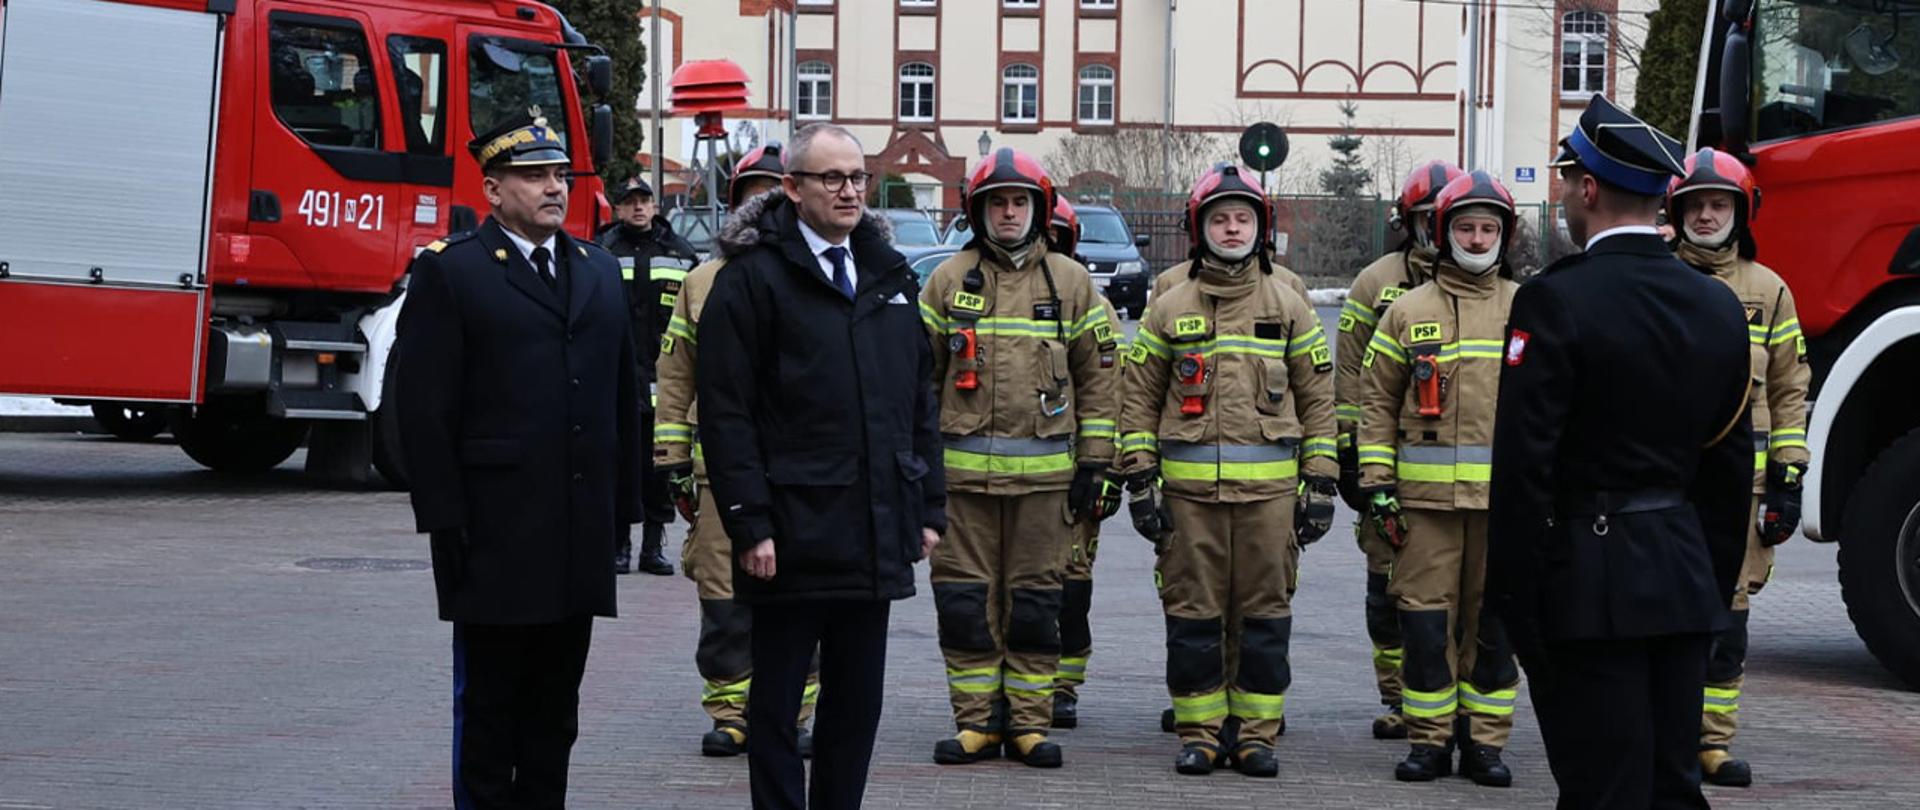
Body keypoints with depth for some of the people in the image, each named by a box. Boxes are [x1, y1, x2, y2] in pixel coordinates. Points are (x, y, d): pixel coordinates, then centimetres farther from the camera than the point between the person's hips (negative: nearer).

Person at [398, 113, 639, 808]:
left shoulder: (600, 272, 14)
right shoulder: (448, 273, -4)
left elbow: (622, 398, 17)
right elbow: (426, 412, -8)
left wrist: (622, 504, 11)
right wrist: (444, 520, -13)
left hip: (580, 537, 5)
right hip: (494, 537, -5)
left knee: (555, 709, 11)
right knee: (488, 707, 3)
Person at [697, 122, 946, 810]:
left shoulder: (889, 276, 13)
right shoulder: (753, 278, -5)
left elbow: (919, 402, 18)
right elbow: (726, 412, -10)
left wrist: (928, 506, 11)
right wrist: (749, 524, -15)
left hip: (875, 537, 6)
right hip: (792, 538, -6)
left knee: (857, 702, 12)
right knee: (777, 701, 4)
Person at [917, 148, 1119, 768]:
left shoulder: (1071, 281, 7)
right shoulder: (948, 280, 8)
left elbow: (1097, 377, 8)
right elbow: (920, 372, 11)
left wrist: (1093, 463, 2)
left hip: (1045, 472, 0)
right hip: (963, 471, 1)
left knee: (1035, 601, 3)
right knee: (964, 599, 2)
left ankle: (1028, 722, 11)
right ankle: (976, 721, 11)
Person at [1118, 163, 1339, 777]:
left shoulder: (1289, 308, 8)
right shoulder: (1169, 310, 8)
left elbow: (1317, 399, 9)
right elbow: (1139, 398, 8)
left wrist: (1321, 483, 4)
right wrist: (1140, 480, 1)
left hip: (1269, 488, 0)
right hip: (1189, 489, 0)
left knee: (1264, 613, 3)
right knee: (1192, 612, 2)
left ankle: (1256, 732, 12)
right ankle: (1199, 732, 11)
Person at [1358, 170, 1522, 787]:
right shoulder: (1408, 311, 7)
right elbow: (1378, 402, 7)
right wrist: (1377, 484, 0)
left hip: (1506, 496, 1)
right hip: (1426, 494, -1)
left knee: (1494, 621, 5)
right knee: (1426, 618, 0)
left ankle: (1484, 742, 14)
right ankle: (1429, 741, 10)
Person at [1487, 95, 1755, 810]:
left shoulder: (1556, 301, -14)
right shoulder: (1719, 306, 7)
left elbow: (1524, 464, -15)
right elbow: (1731, 464, 12)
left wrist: (1510, 597, -9)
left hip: (1588, 589, -6)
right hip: (1685, 586, 6)